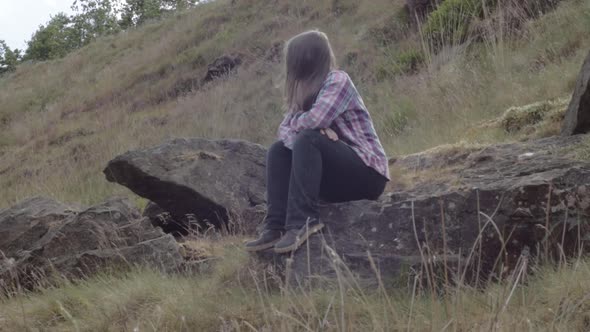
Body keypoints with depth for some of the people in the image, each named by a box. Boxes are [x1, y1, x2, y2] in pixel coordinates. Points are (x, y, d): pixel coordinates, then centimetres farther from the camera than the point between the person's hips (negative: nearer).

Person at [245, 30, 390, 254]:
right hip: (337, 176, 8)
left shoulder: (337, 80, -12)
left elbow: (313, 121, -26)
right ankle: (276, 227, -14)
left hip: (367, 172, -8)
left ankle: (303, 223, -30)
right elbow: (285, 129, 3)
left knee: (308, 140, -26)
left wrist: (296, 122, -3)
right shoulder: (307, 89, 12)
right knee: (278, 150, -2)